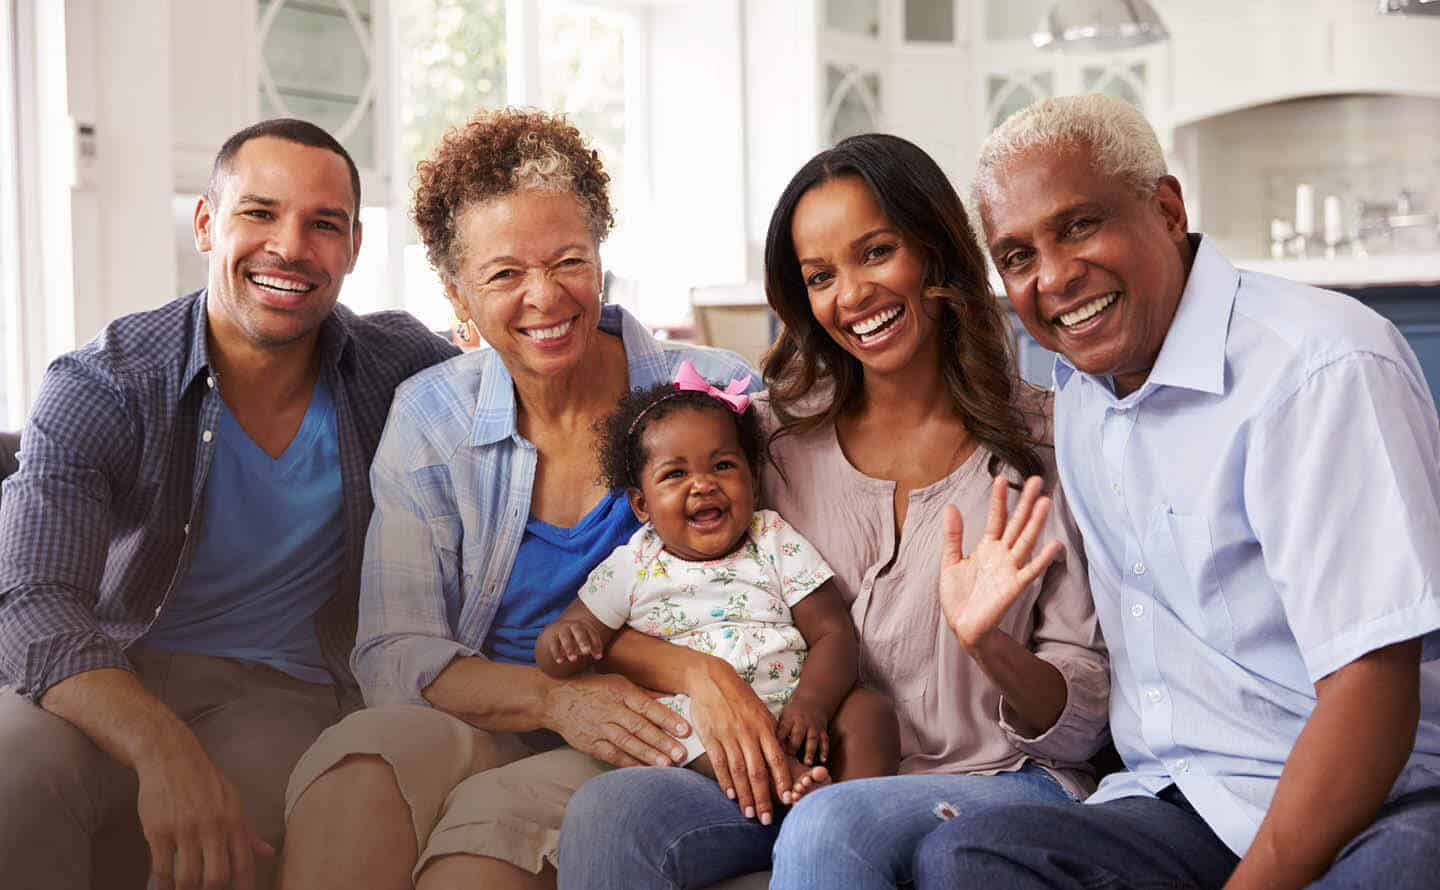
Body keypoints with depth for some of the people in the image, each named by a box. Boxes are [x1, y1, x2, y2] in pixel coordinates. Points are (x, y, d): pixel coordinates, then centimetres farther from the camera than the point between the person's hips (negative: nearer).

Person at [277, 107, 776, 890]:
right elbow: (395, 656, -2)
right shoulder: (429, 417, 4)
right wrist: (554, 700, -20)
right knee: (359, 765, -32)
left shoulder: (714, 397, -1)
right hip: (484, 730, 2)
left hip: (648, 744, -2)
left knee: (494, 817, -34)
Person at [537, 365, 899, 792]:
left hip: (791, 713, 2)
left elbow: (832, 632, 3)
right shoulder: (632, 568, 8)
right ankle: (796, 782, -47)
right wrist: (565, 640, -17)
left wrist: (810, 705, -17)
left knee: (869, 710, -23)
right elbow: (550, 656, 10)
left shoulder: (776, 543, 9)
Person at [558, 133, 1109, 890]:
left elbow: (1083, 725, -1)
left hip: (1002, 780, -2)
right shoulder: (779, 436, 9)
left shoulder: (1041, 441, 0)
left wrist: (988, 645, -20)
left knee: (828, 824, -35)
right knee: (609, 812, -25)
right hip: (814, 782, 3)